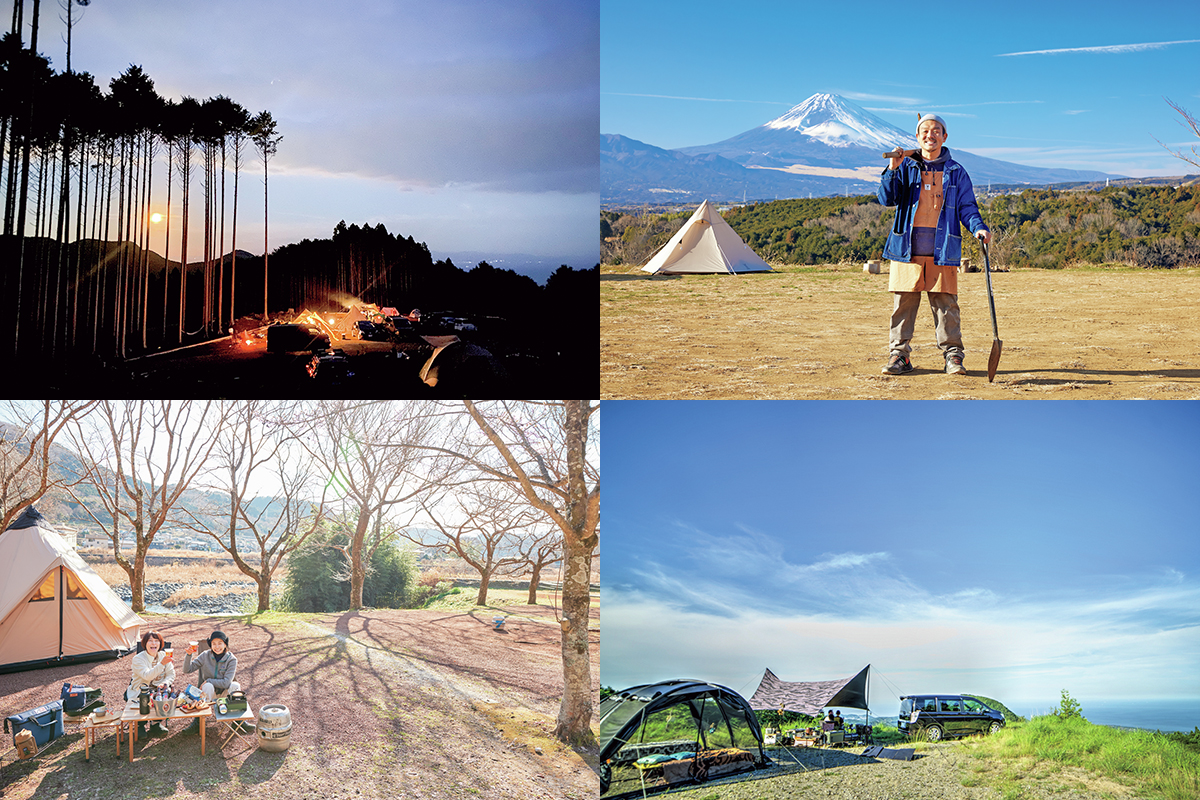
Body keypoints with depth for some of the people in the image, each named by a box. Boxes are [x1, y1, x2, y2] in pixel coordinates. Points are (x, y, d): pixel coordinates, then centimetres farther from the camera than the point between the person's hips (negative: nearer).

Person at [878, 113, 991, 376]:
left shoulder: (956, 172, 12)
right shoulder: (906, 167, 11)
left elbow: (967, 208, 10)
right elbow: (886, 198, -1)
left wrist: (978, 227, -9)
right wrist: (893, 169, -15)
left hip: (942, 251, 0)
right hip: (907, 248, 0)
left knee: (946, 304, -3)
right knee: (903, 303, 1)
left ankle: (953, 355, 4)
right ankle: (899, 354, 9)